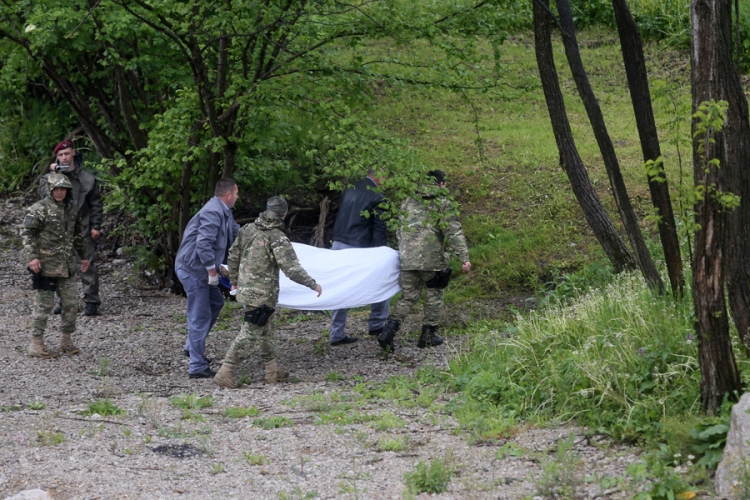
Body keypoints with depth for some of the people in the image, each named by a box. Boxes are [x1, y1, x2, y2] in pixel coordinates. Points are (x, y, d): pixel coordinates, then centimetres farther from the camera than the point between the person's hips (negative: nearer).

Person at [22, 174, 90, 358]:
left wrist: (83, 256, 24)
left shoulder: (72, 208, 10)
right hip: (46, 265, -6)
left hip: (67, 265, 6)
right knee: (44, 304, -3)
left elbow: (78, 234, 22)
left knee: (71, 303, 8)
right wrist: (32, 256, -19)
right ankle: (36, 344, 3)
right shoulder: (40, 209, -10)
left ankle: (66, 340, 21)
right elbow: (26, 232, -11)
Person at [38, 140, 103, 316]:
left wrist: (96, 226, -1)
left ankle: (91, 302, -1)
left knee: (86, 265, -5)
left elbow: (96, 204, 5)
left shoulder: (86, 178, 1)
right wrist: (52, 174, -18)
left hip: (82, 229, -3)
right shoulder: (51, 176, 6)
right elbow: (43, 191, -13)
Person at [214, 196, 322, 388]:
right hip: (261, 294, -8)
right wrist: (313, 284, -11)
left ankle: (273, 371, 28)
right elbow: (291, 268, -21)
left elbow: (233, 255, 13)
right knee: (250, 333, -3)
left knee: (265, 330, 20)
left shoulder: (248, 229, 3)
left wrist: (234, 280, 26)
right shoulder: (277, 238, -17)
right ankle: (224, 373, -6)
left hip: (245, 288, 8)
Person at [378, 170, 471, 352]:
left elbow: (400, 231, 18)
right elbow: (453, 232, -9)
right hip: (432, 259, -4)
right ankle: (428, 335, 14)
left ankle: (389, 331, -6)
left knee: (408, 296, 10)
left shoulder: (409, 202, 12)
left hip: (408, 258, 4)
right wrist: (464, 257, -10)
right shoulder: (442, 204, -3)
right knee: (434, 296, 12)